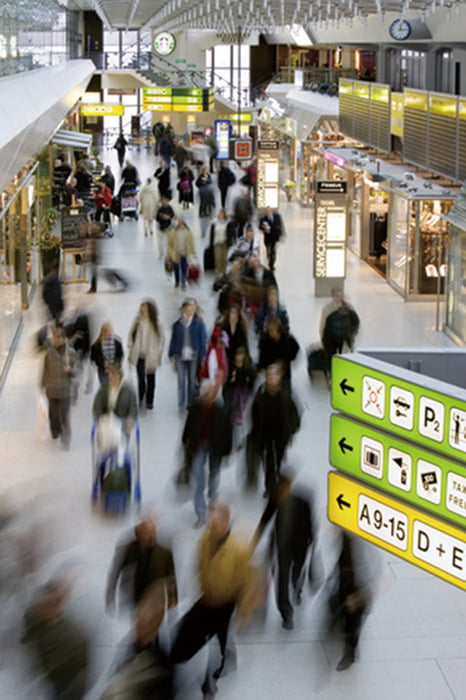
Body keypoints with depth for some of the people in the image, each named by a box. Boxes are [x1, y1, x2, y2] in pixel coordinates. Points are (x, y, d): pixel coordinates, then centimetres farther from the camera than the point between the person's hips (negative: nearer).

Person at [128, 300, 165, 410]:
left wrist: (158, 353, 1)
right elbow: (131, 334, 9)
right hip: (139, 355, 0)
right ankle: (139, 399, 5)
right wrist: (131, 350, 3)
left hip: (151, 356, 0)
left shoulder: (156, 322, -1)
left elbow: (162, 338, 6)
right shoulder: (138, 320, 2)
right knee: (141, 379, -7)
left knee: (151, 379, 8)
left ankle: (149, 401, 19)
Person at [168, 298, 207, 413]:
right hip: (180, 356, 1)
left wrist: (201, 356, -1)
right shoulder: (177, 324, 5)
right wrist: (172, 356, 7)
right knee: (181, 382, -4)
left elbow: (202, 340, 3)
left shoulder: (199, 324, 1)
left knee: (192, 381, 7)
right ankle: (181, 405, -2)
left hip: (193, 357, -1)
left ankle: (190, 404, 20)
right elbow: (173, 341, 10)